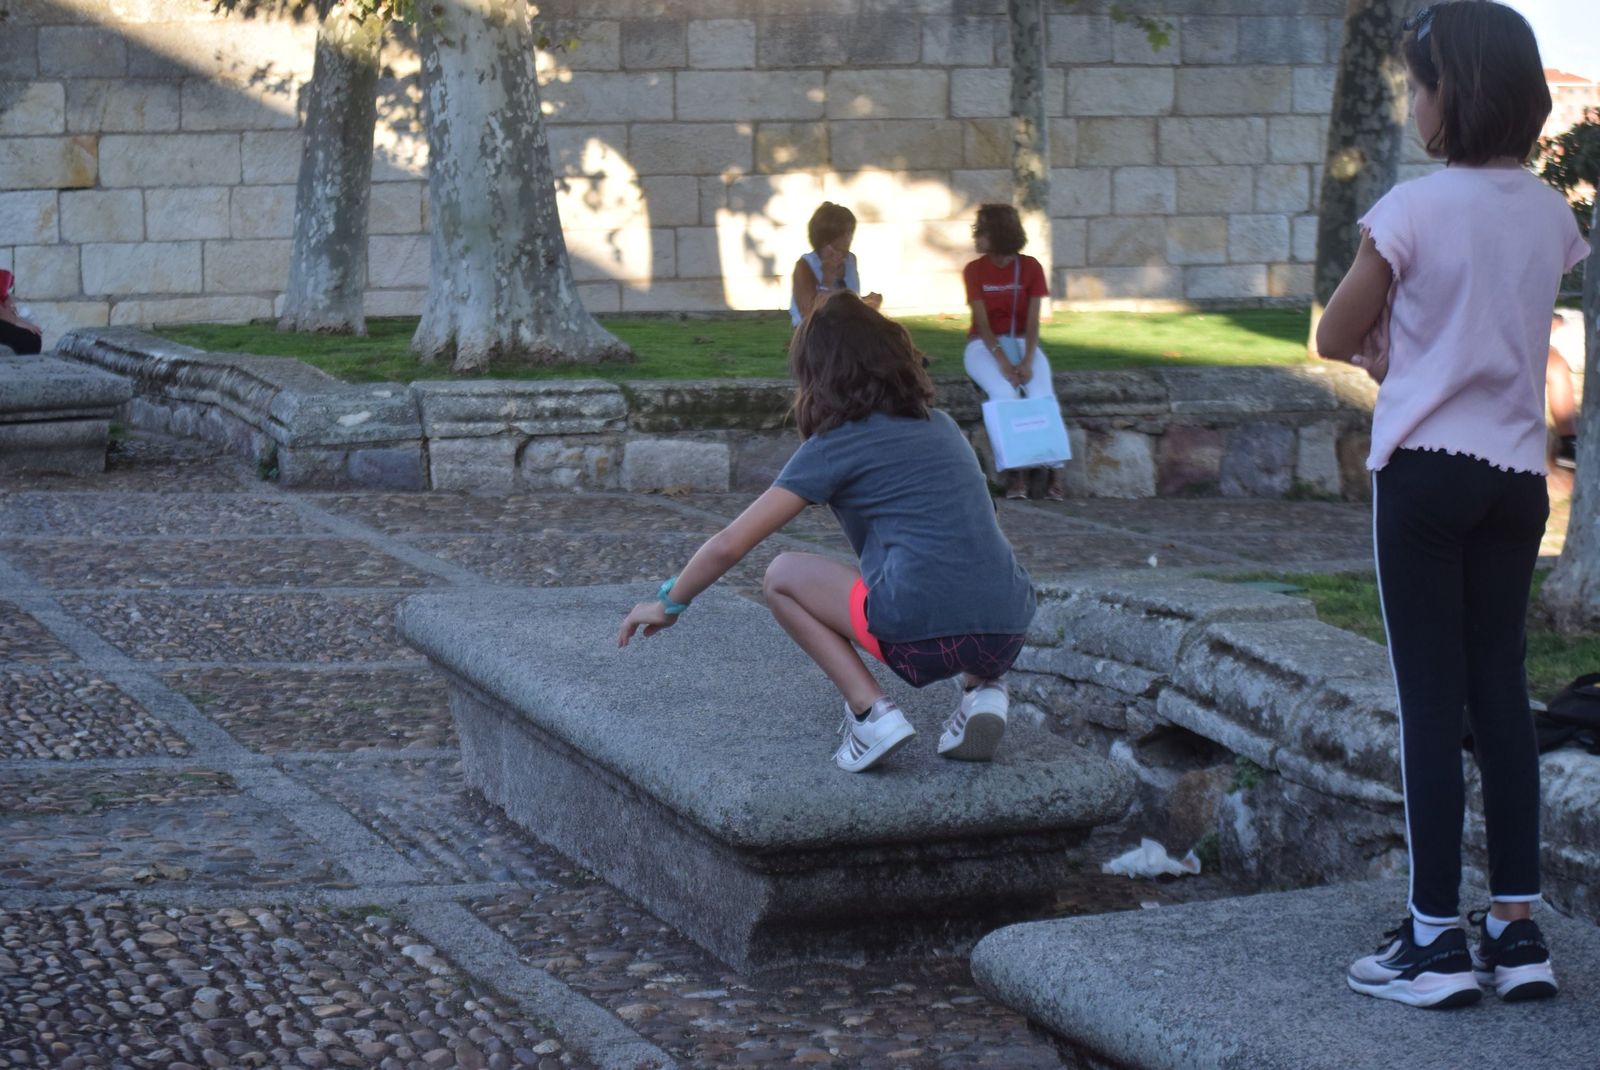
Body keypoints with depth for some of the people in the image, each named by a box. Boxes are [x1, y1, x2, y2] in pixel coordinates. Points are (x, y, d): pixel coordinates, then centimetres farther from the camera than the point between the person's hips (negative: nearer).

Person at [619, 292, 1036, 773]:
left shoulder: (836, 444, 4)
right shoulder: (940, 425, 21)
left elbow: (729, 545, 5)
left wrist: (669, 603, 21)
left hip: (923, 632, -6)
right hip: (1010, 634, 6)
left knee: (783, 575, 17)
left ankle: (870, 711, 0)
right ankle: (982, 689, 12)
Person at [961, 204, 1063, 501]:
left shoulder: (1030, 268, -2)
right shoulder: (974, 270, -3)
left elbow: (1032, 321, -7)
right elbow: (982, 322, -10)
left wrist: (1027, 361, -21)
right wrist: (1003, 362, -22)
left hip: (1022, 342, 1)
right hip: (985, 345, -1)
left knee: (1042, 394, -28)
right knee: (1003, 393, -32)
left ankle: (1055, 470, -24)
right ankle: (1015, 469, -28)